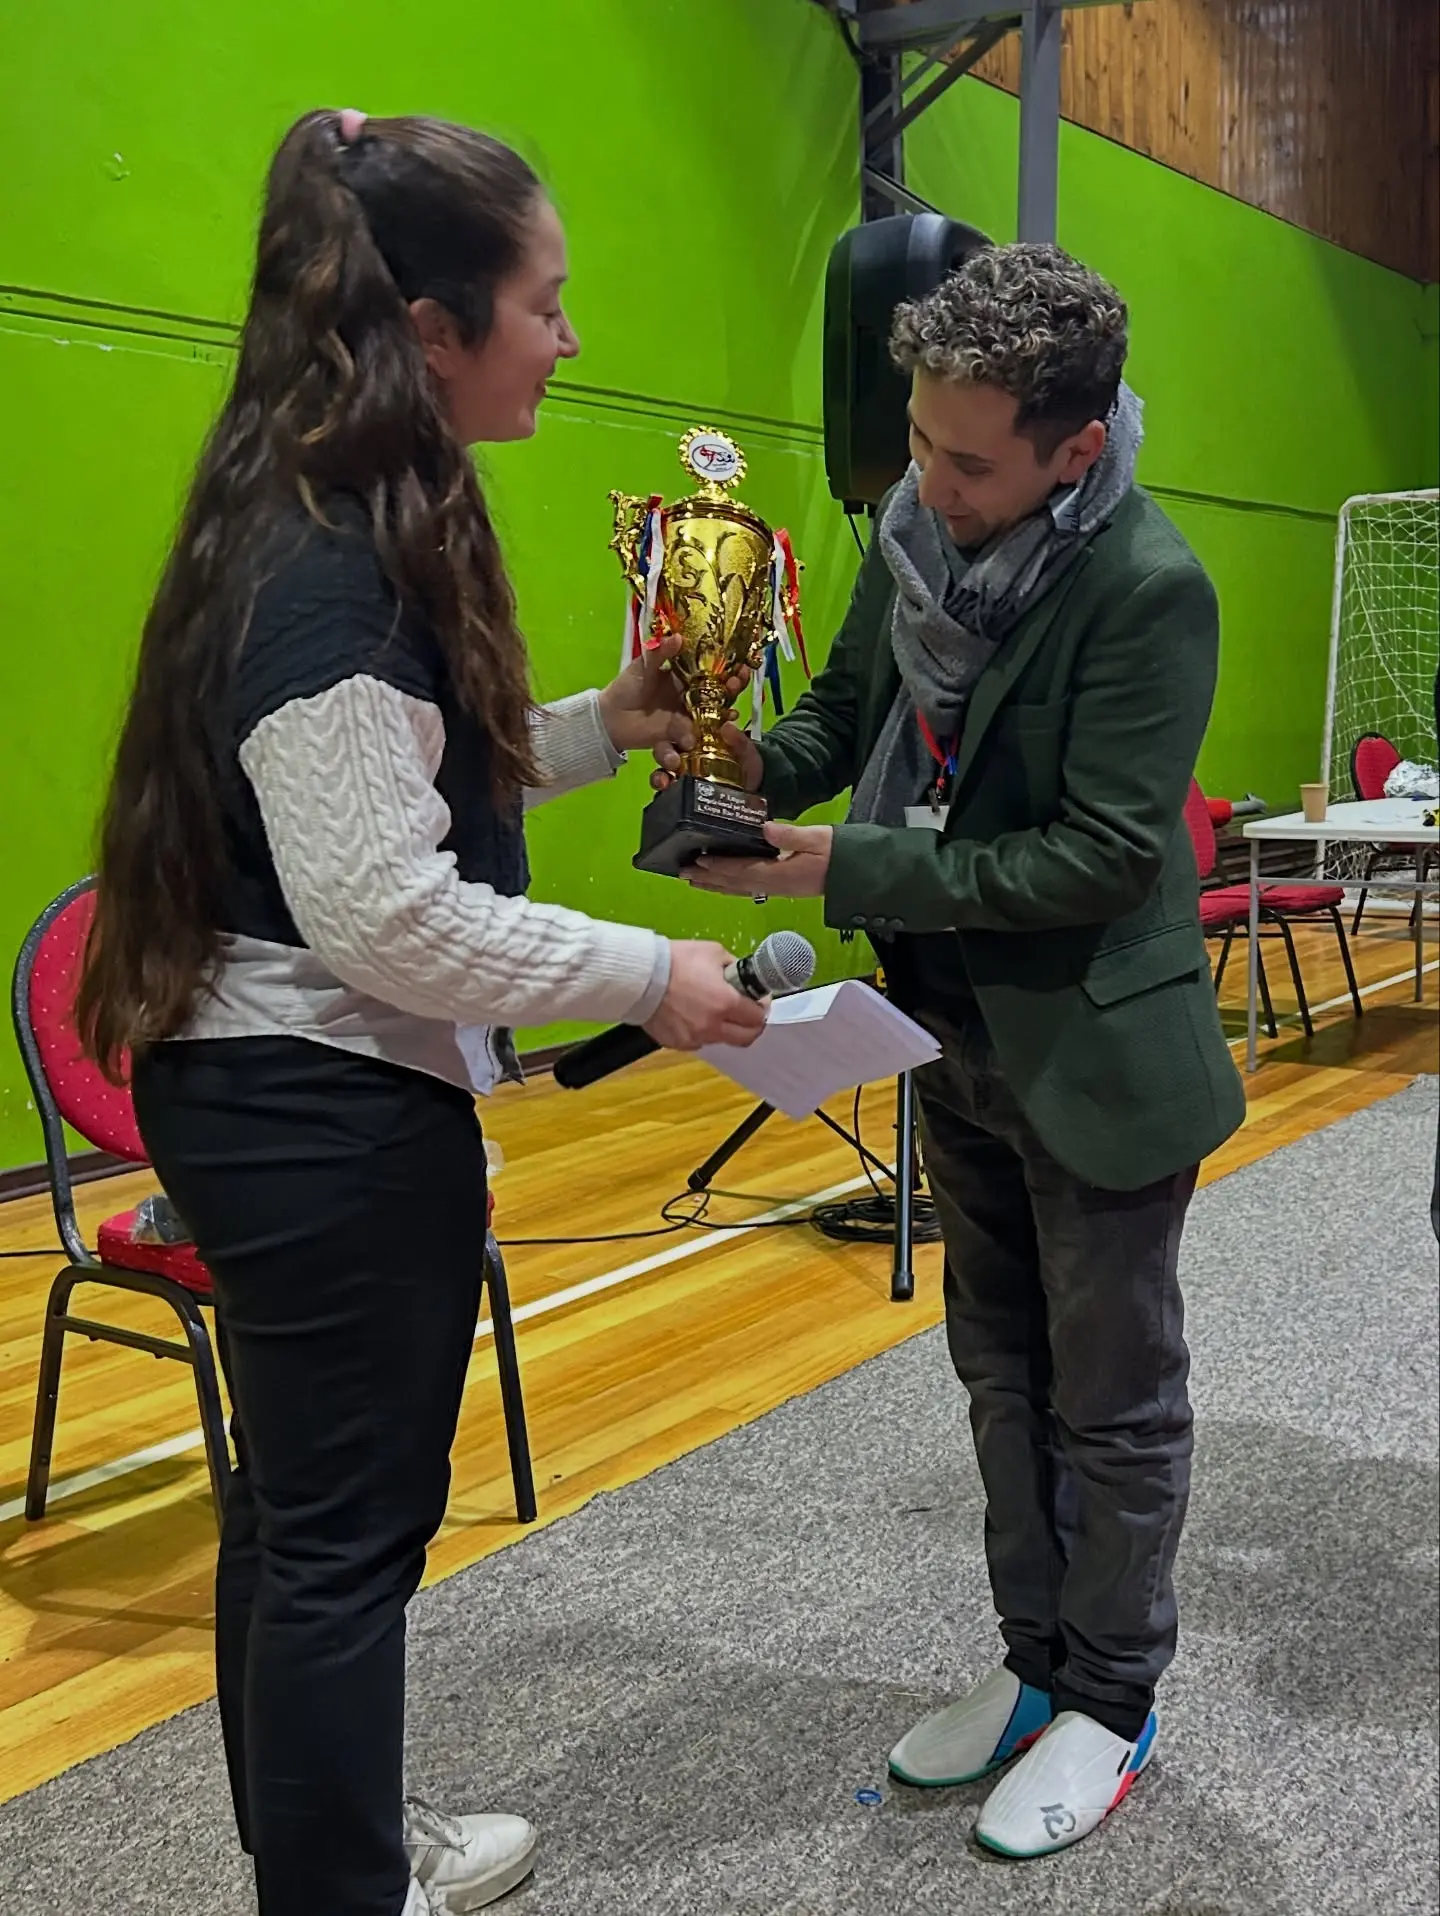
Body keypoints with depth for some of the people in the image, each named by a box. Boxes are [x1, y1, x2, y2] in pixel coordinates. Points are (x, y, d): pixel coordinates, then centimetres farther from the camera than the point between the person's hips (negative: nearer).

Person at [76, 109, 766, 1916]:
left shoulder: (352, 528, 8)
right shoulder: (328, 574, -23)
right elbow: (377, 908, -26)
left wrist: (601, 728, 7)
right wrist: (649, 975, -18)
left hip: (269, 1096, 10)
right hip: (333, 1120, -10)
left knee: (300, 1500, 22)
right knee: (349, 1525, 6)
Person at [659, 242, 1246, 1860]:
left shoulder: (1150, 589, -23)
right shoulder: (914, 527, -3)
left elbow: (1102, 853, -25)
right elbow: (852, 705, 10)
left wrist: (840, 869, -26)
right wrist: (762, 765, -12)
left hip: (1098, 1054, -7)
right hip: (962, 1036, 7)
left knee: (1112, 1400, 10)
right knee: (1002, 1369, 19)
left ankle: (1109, 1708, 30)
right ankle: (1035, 1664, 38)